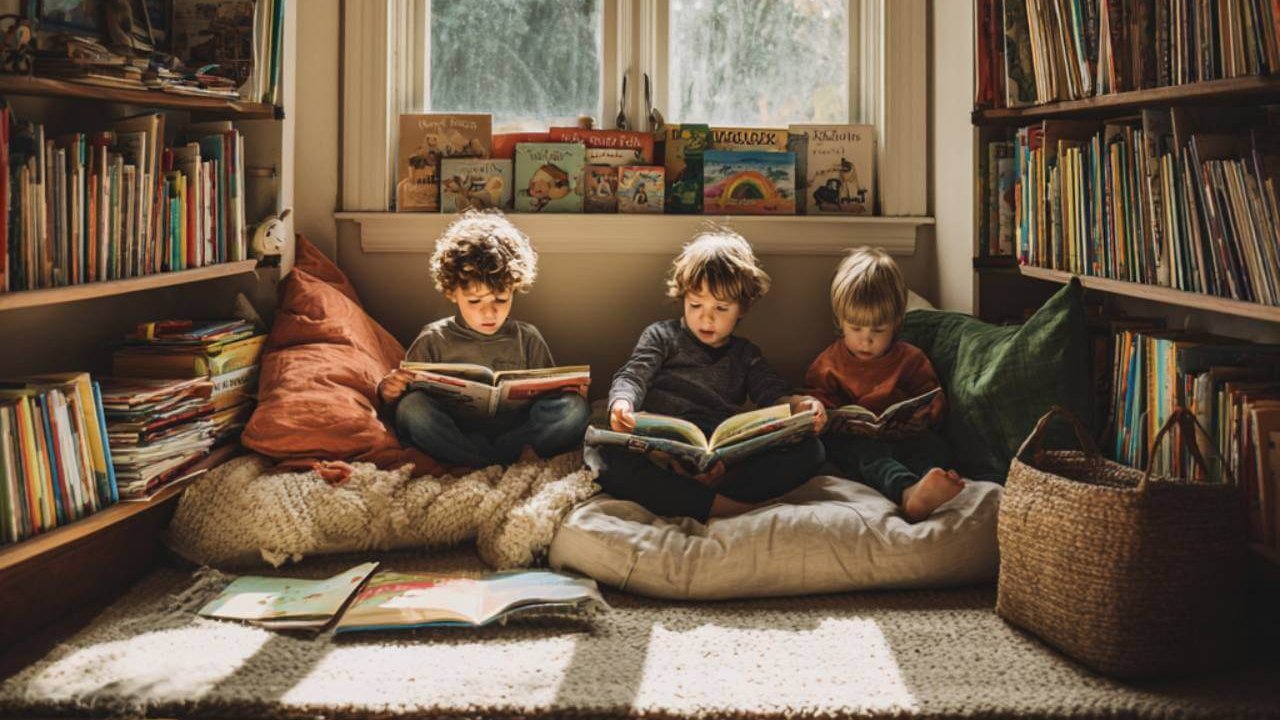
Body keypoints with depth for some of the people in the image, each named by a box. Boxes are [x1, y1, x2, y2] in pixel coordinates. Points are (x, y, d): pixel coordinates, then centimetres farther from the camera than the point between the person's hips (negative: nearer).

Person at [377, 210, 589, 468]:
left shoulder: (528, 340, 11)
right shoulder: (434, 341, 8)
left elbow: (549, 397, 14)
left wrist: (571, 393, -9)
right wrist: (389, 393, -13)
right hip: (453, 433, 0)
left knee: (574, 409, -23)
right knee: (412, 407, -30)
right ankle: (513, 459, -29)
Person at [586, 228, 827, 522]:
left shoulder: (746, 355, 26)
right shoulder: (662, 336, 17)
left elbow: (774, 395, 14)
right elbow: (632, 377, 4)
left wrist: (799, 405, -12)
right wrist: (622, 405, -22)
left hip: (721, 462, 3)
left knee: (809, 450, -19)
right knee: (606, 457, -37)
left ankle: (714, 485, -36)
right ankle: (736, 507, -41)